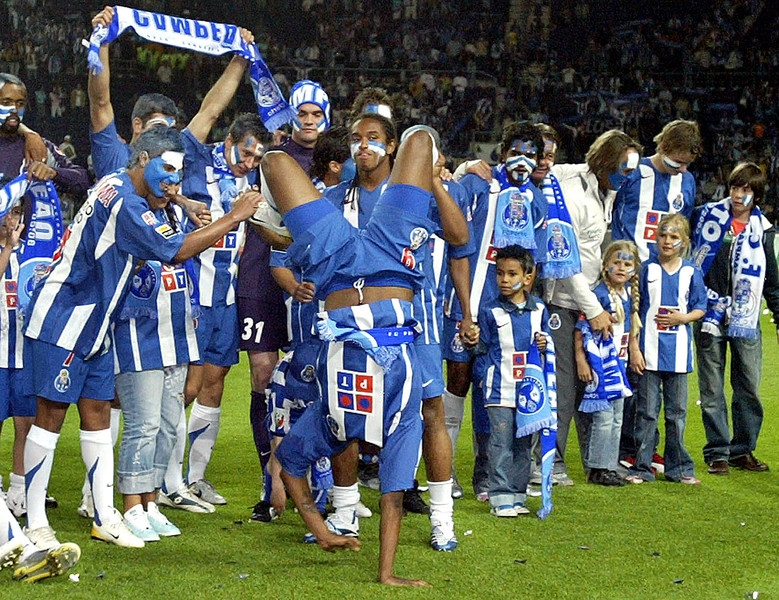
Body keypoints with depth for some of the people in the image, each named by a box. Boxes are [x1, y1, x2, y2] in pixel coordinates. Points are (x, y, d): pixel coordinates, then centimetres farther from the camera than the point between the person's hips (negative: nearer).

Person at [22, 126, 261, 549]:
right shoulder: (123, 200, -20)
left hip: (92, 324, 10)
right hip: (61, 320, -10)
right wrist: (232, 219, -16)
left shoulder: (120, 191, 11)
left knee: (97, 412, 10)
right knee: (51, 415, -6)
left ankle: (105, 518, 14)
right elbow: (174, 251, -21)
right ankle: (35, 525, -1)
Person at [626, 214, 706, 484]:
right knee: (646, 411, 2)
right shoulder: (647, 269, 0)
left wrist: (683, 317, -13)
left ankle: (678, 467, 17)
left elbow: (700, 308, 8)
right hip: (649, 352, -1)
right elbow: (634, 311, 0)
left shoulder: (691, 272, 3)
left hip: (678, 353, 1)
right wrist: (634, 349, -5)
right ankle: (642, 468, 8)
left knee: (677, 412, 9)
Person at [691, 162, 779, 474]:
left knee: (748, 386, 1)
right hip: (710, 317, -1)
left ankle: (743, 449, 13)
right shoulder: (708, 217, 3)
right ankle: (717, 452, 7)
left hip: (746, 320, 1)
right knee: (712, 388, 0)